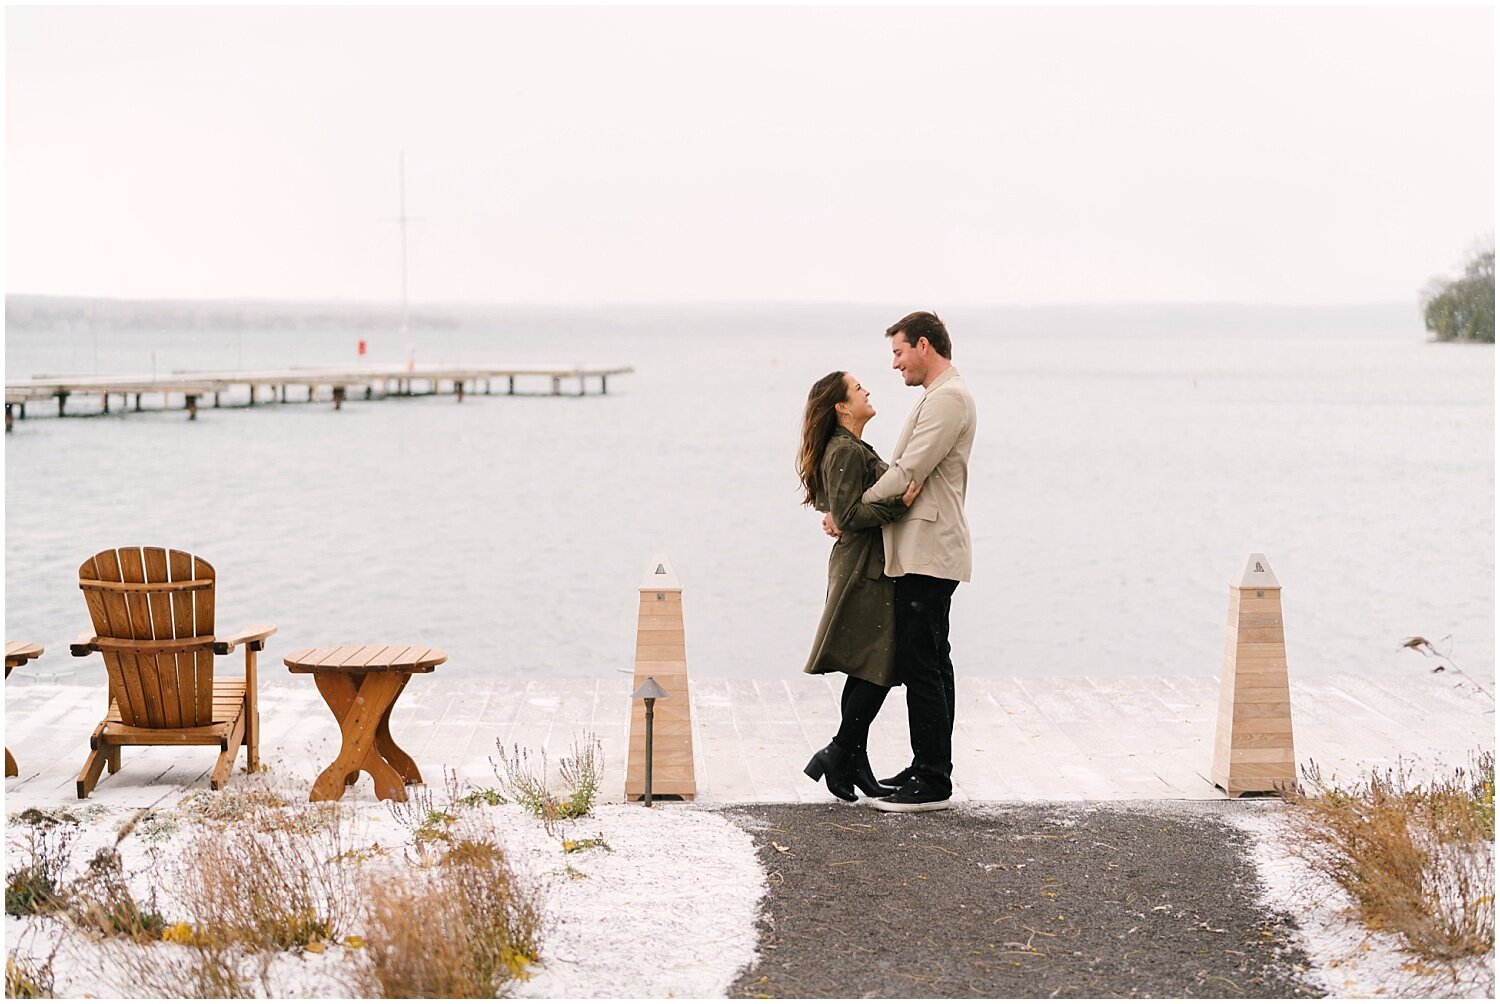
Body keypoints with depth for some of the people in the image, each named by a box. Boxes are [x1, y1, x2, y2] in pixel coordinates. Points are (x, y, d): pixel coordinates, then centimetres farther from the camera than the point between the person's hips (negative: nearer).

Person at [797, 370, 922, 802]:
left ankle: (853, 766, 12)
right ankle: (838, 756, -5)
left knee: (865, 673, 10)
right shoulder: (845, 452, -15)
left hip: (866, 568, 10)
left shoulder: (854, 449, 18)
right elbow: (850, 514, -22)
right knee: (877, 670, -9)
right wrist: (900, 502, -26)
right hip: (865, 572, -10)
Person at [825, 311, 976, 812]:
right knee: (929, 662, 14)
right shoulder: (940, 396, 21)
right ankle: (930, 769, 20)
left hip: (928, 553, -11)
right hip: (922, 550, 11)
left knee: (921, 663, -10)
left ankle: (932, 782, -8)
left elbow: (908, 474, -19)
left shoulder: (948, 398, -14)